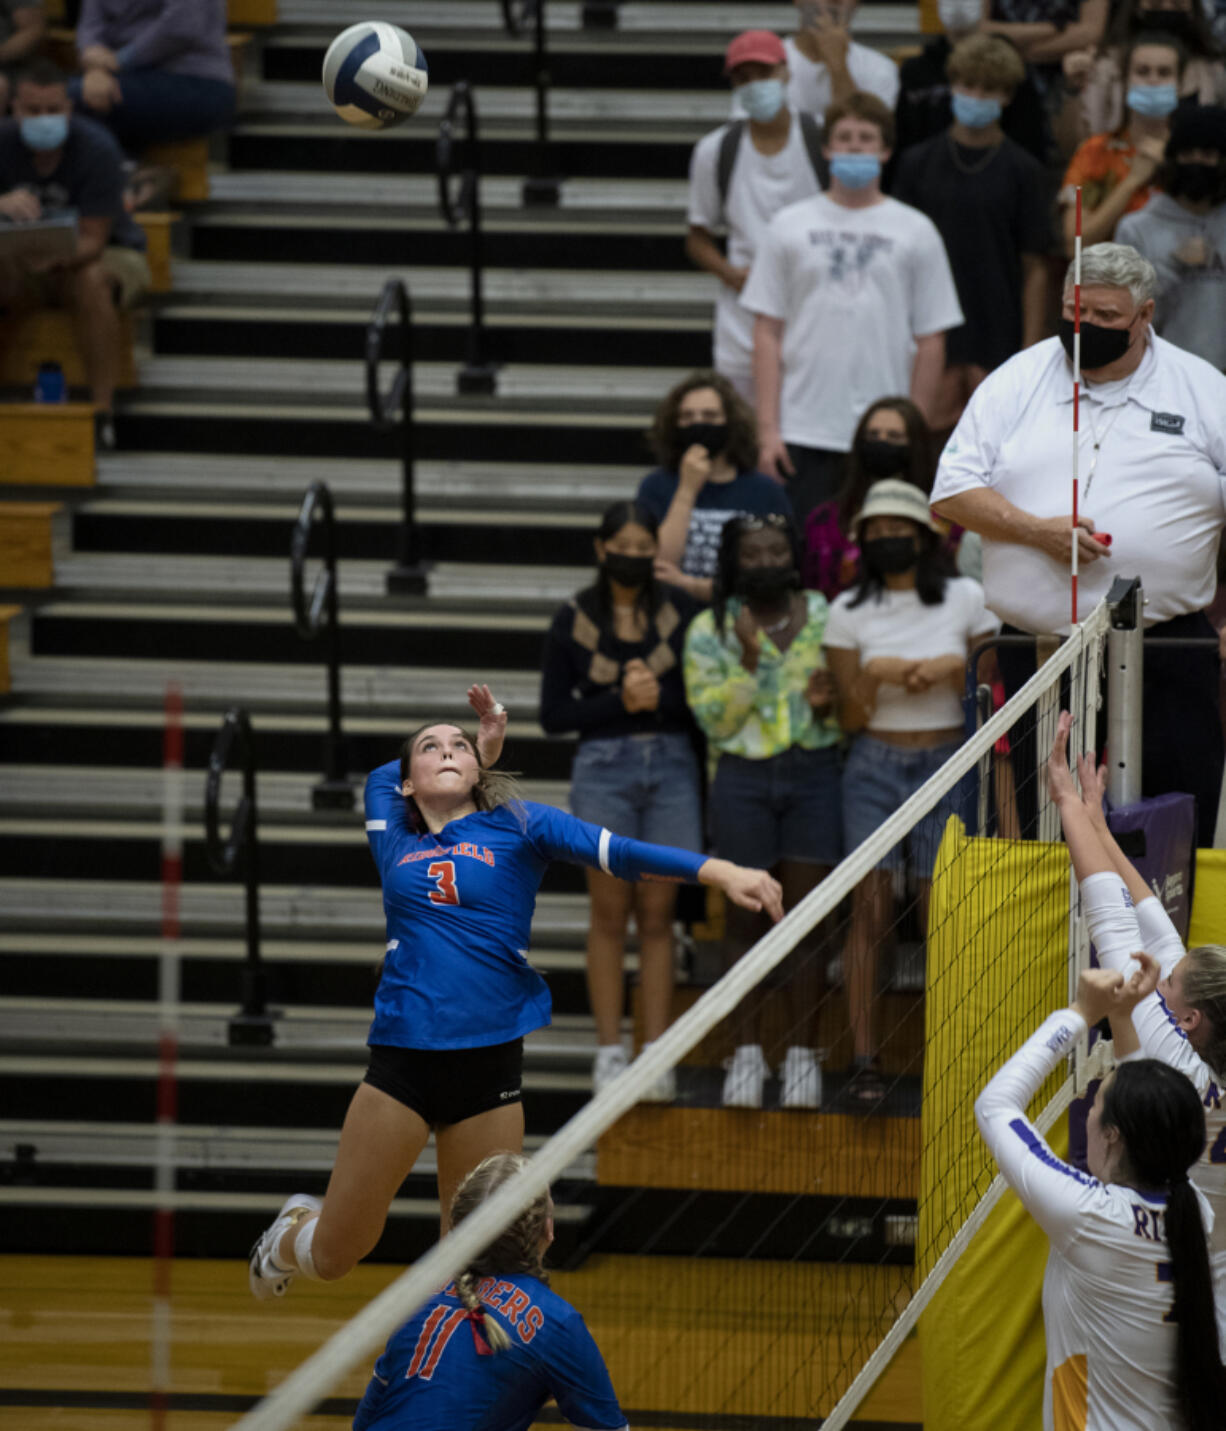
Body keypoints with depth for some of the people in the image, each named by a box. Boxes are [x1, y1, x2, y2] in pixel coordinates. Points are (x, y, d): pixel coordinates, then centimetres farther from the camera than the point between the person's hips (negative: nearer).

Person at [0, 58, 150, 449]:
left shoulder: (97, 149, -24)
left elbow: (92, 240, -26)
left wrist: (56, 257, -49)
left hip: (109, 254, -3)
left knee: (91, 281, -38)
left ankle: (102, 413, -32)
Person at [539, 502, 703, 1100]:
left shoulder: (681, 612, 3)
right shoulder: (574, 621, 2)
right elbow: (554, 714, 0)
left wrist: (658, 697, -13)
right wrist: (620, 701, -11)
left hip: (672, 765, 1)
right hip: (604, 767, -1)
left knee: (657, 915, 2)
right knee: (610, 914, 2)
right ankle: (609, 1051, 8)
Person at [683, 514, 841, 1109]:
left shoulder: (824, 618, 6)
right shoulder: (710, 630, 2)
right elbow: (713, 719, -4)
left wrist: (825, 704, -11)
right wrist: (749, 663, -16)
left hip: (813, 774, 0)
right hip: (743, 776, 0)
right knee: (746, 919, 3)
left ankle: (803, 1054, 5)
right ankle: (747, 1051, 9)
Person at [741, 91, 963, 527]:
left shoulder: (915, 232, 7)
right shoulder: (790, 226, 9)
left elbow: (930, 342, 6)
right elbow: (767, 333, 6)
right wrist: (767, 428, -2)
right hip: (803, 434, 0)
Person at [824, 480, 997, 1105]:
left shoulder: (965, 600, 3)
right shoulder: (849, 611, 3)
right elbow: (850, 717, 2)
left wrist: (954, 668, -11)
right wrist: (874, 673, -15)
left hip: (947, 766, 0)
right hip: (875, 767, 0)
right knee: (870, 912, -8)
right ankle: (864, 1060, -8)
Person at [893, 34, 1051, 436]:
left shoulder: (1022, 171, 1)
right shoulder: (918, 163, 5)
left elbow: (1035, 269, 1)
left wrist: (1031, 354, -4)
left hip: (998, 342, -1)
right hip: (932, 341, 1)